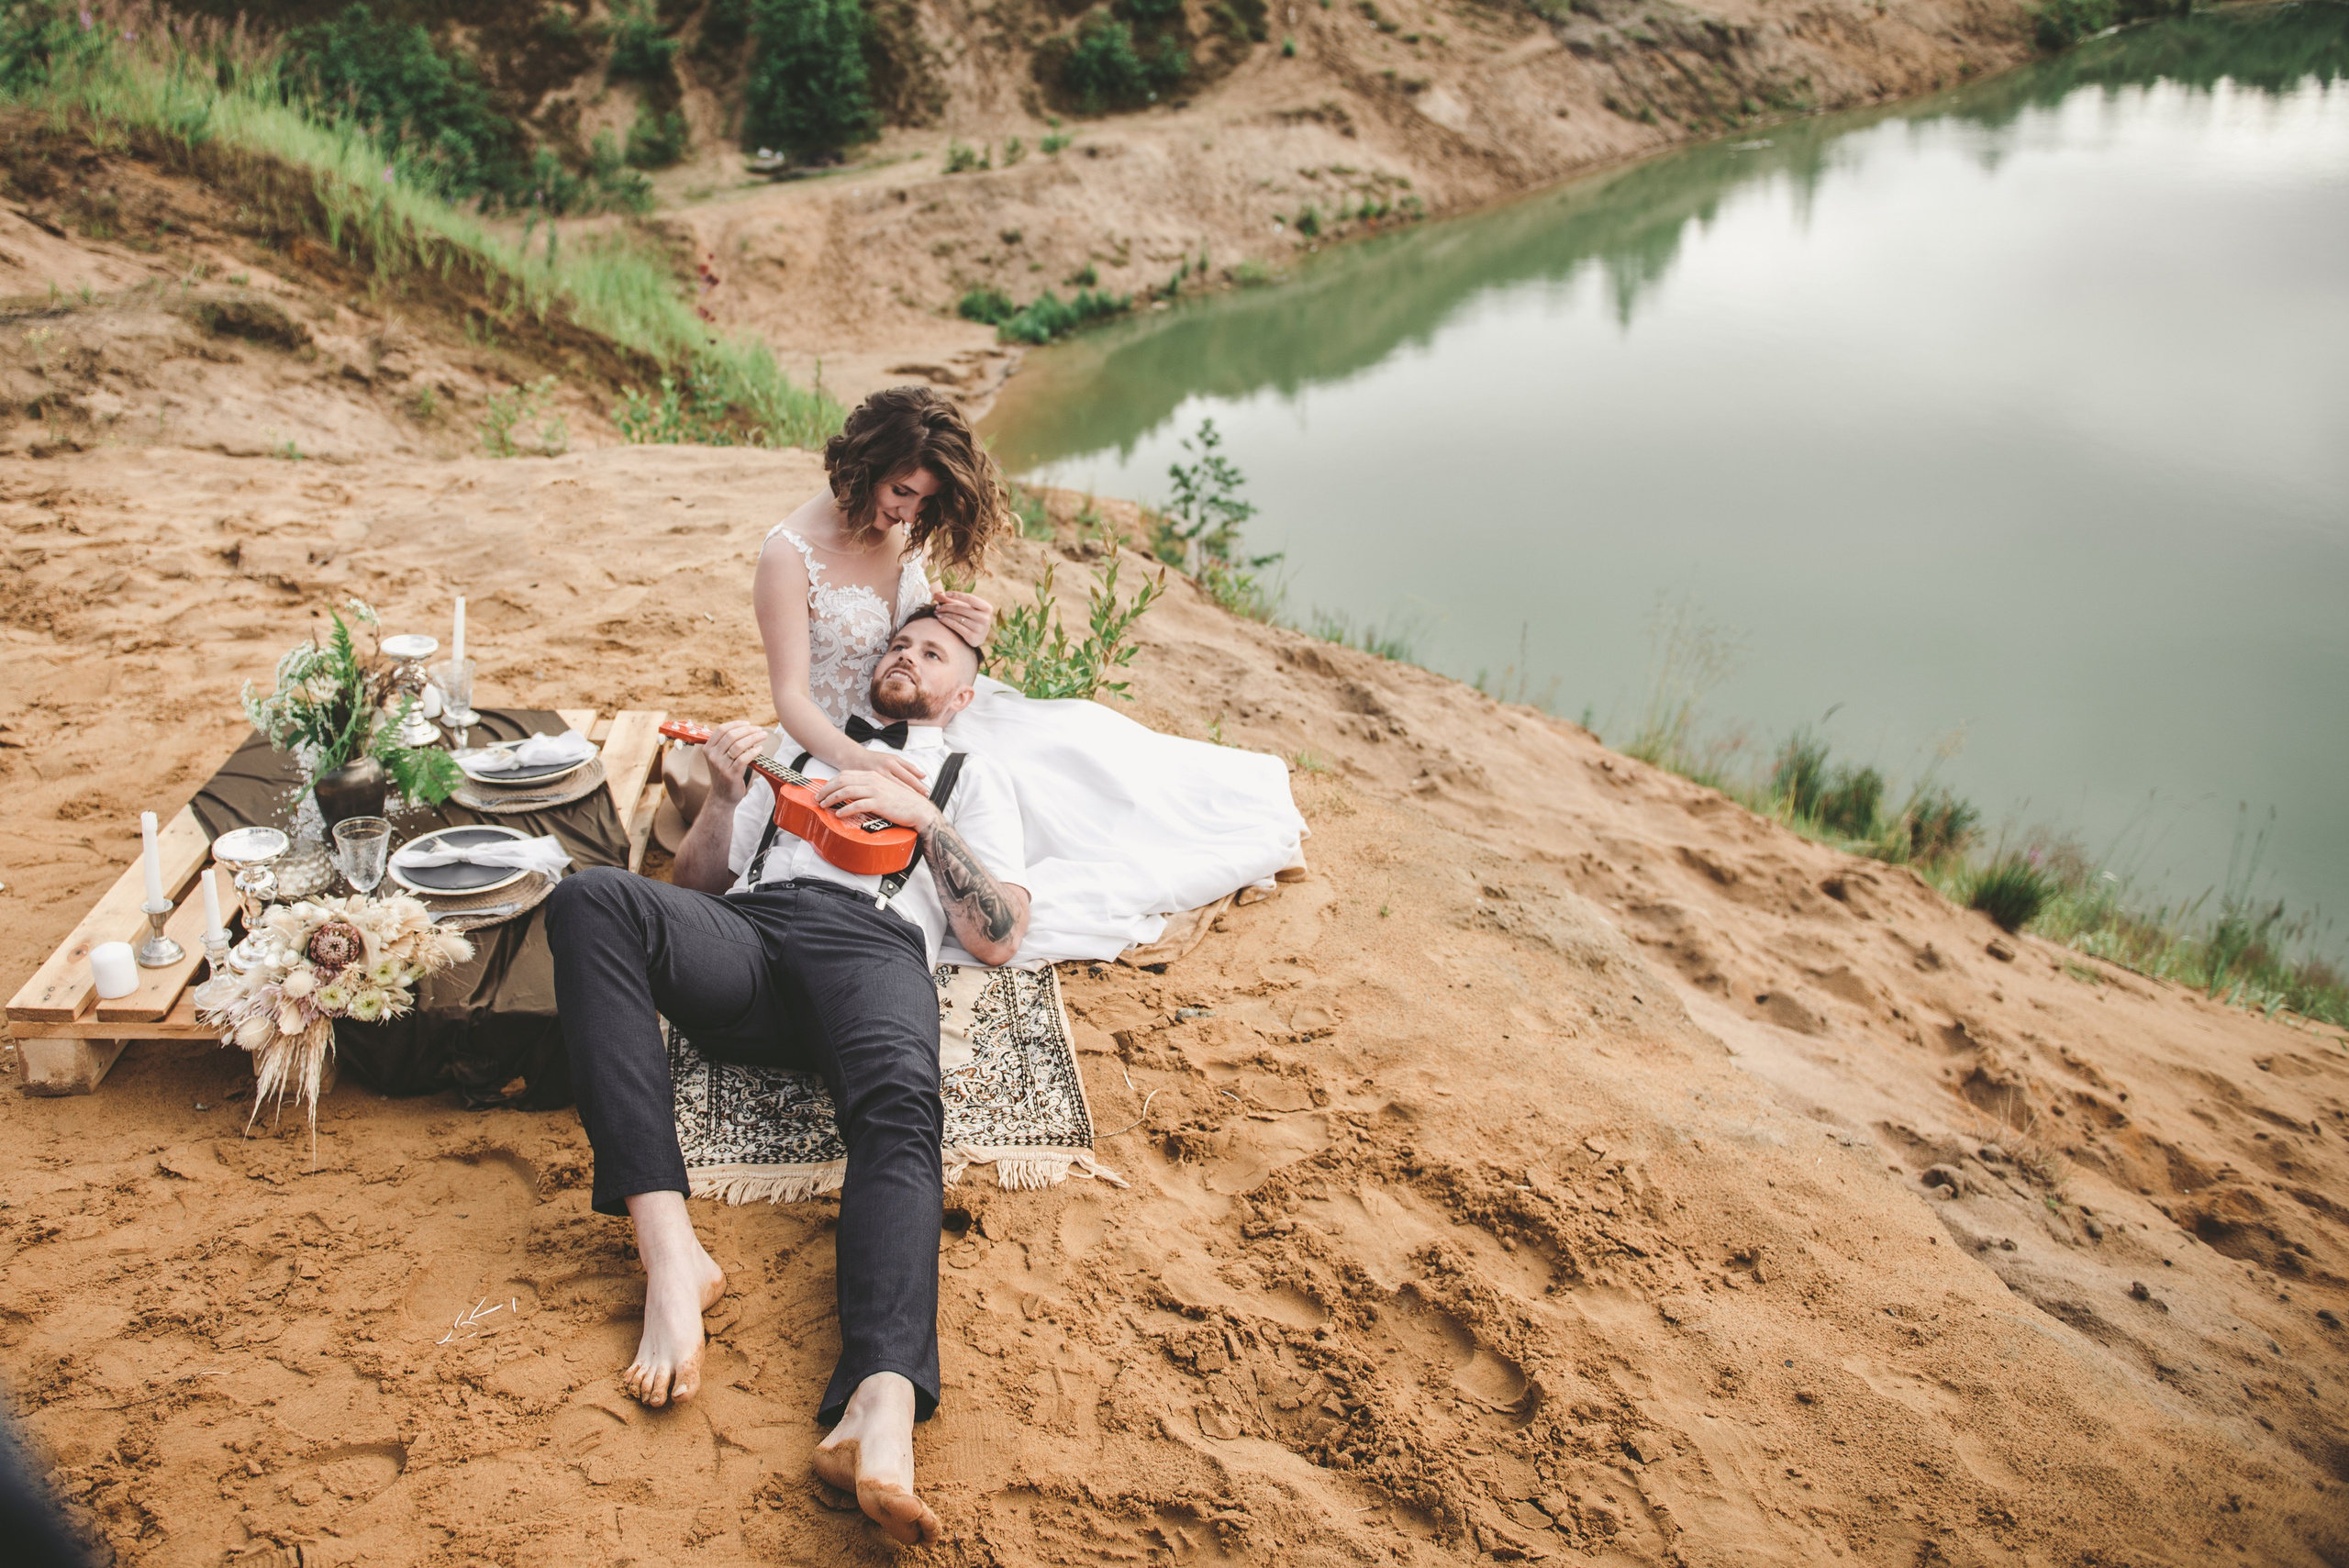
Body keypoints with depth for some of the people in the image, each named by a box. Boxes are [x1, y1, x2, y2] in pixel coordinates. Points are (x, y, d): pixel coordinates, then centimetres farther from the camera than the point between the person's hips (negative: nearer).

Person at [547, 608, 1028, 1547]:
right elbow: (695, 884, 29)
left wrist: (921, 815, 2)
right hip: (742, 937, 3)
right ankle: (669, 1254, -39)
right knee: (591, 898, -31)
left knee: (901, 1107, -37)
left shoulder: (975, 780, 30)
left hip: (874, 942, -2)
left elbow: (998, 938, 14)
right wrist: (725, 797, 9)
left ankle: (880, 1411, -60)